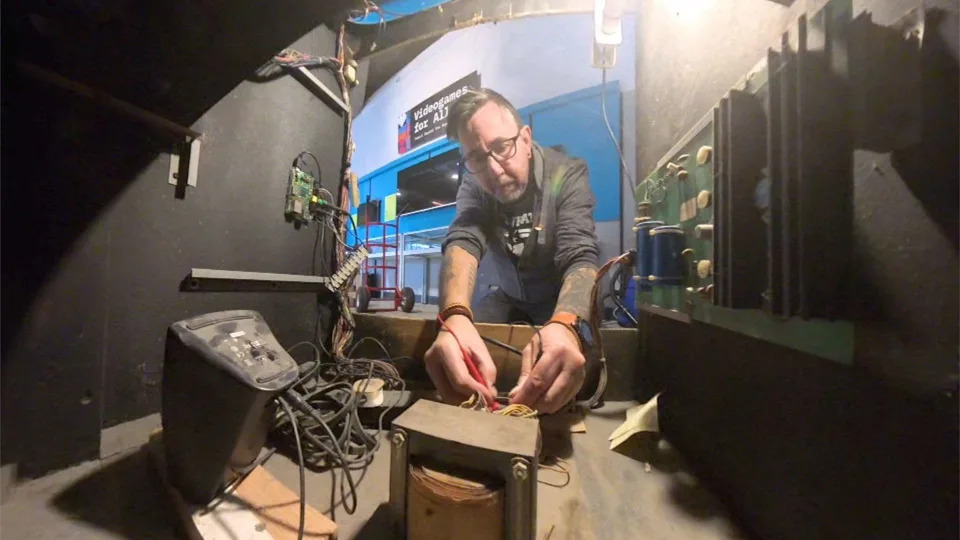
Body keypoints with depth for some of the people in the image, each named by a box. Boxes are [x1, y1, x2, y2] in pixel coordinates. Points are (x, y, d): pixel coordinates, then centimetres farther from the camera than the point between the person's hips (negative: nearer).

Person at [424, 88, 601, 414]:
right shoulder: (474, 186, -12)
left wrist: (566, 324, -56)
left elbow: (580, 256, -33)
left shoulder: (567, 175, -21)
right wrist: (454, 316, -52)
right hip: (510, 299, 3)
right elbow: (462, 243, -30)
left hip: (564, 302, -2)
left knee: (581, 360, -30)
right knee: (448, 344, -15)